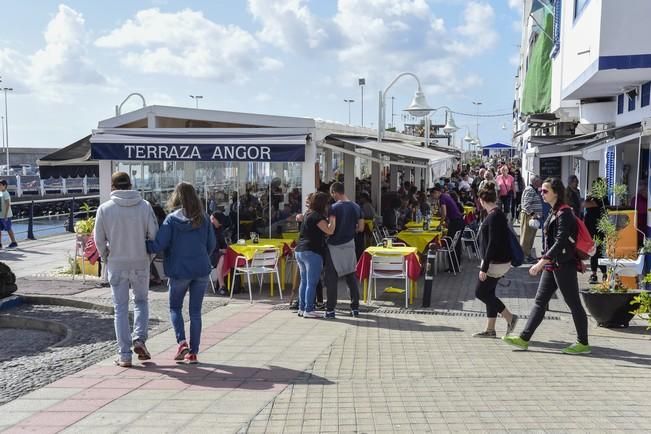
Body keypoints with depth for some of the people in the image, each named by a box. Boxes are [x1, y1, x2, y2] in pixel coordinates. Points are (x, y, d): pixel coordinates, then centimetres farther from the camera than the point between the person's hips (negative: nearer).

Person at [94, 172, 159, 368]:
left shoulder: (104, 208, -6)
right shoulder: (144, 206, -5)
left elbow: (99, 240, -3)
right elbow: (154, 234, -5)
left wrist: (106, 259, 14)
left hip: (116, 264, 0)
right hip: (140, 263, 0)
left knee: (120, 308, 8)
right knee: (141, 301, 20)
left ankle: (124, 354, 10)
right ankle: (139, 338, 2)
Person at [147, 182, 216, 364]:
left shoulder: (172, 219, -9)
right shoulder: (204, 219, 1)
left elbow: (158, 245, -12)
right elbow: (211, 245, 7)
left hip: (179, 271, -2)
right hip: (201, 271, 3)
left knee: (175, 307, 17)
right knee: (195, 311, 9)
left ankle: (182, 343, -1)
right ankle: (193, 353, 11)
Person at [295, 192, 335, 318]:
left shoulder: (307, 215, 17)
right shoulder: (317, 216, -12)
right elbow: (329, 231, -19)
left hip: (299, 251, 10)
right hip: (312, 252, -10)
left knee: (304, 281, 14)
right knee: (312, 283, -5)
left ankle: (302, 308, 17)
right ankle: (308, 310, -4)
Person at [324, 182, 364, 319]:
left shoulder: (334, 207, -14)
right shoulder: (356, 207, 4)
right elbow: (361, 228, 7)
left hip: (335, 246, -5)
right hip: (349, 245, 5)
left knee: (331, 278, 2)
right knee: (351, 277, 13)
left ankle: (330, 309, 3)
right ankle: (355, 307, 15)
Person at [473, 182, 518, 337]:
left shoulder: (494, 216, -19)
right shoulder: (497, 214, 11)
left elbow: (492, 244, -23)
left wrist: (484, 268, -22)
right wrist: (485, 265, 24)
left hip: (496, 263, -10)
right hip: (499, 261, 10)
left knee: (480, 292, -2)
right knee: (488, 292, 13)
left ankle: (510, 317, 4)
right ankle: (490, 329, 18)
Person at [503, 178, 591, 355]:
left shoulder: (564, 213, -15)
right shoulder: (554, 212, 13)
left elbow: (560, 241, -24)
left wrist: (541, 261, -28)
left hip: (564, 265, -10)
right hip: (552, 264, 10)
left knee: (573, 304, 1)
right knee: (540, 301, 8)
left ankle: (583, 343, 13)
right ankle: (524, 338, 11)